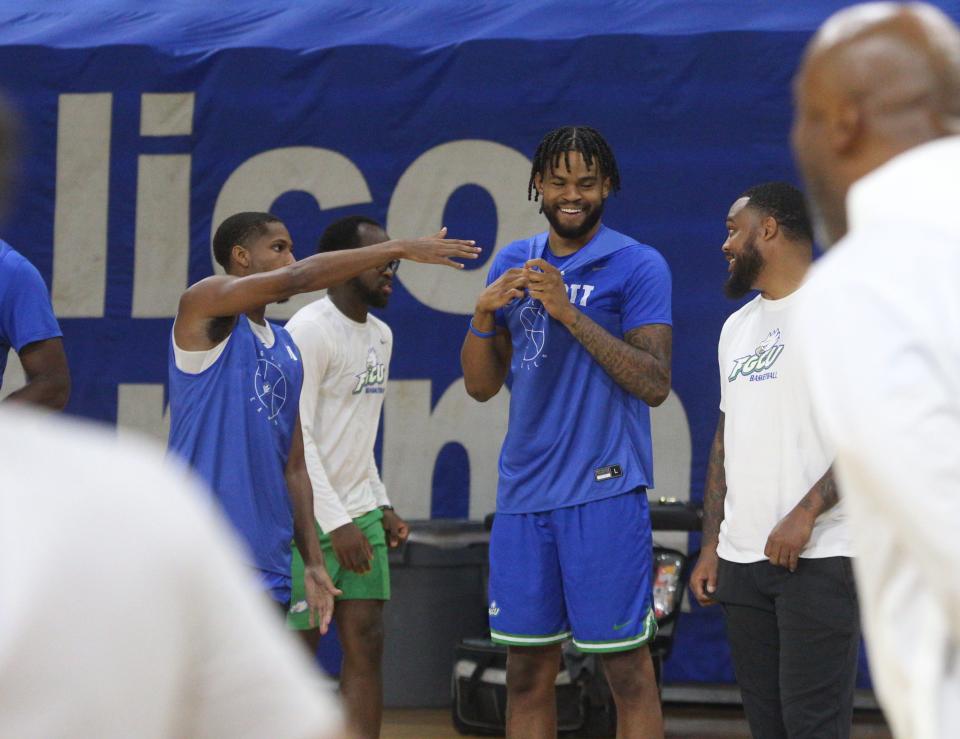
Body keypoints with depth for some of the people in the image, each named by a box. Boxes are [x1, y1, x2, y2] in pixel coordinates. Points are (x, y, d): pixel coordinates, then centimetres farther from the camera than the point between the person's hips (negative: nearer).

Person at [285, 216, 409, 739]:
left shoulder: (380, 336, 14)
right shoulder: (310, 330, -13)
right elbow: (296, 438, -17)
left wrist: (381, 506, 14)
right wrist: (335, 523, -20)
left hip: (360, 513, 8)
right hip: (309, 517, -8)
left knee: (366, 646, 2)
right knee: (297, 652, -3)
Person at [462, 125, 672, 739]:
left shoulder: (638, 266, -2)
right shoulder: (513, 263, 14)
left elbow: (655, 384, -12)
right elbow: (482, 385, 14)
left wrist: (570, 313, -18)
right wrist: (485, 315, -5)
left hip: (603, 491, -5)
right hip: (524, 493, 5)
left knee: (628, 671, -4)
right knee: (528, 673, 7)